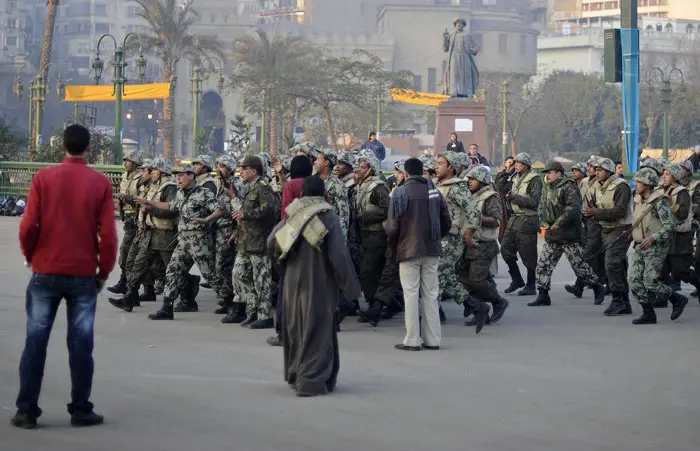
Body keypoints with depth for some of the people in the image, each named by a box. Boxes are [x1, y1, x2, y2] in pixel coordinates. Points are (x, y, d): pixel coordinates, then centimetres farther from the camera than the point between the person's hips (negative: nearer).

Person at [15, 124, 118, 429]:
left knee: (36, 341, 4)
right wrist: (104, 271, 6)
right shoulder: (100, 183, -3)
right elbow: (108, 233, -6)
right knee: (81, 344, 5)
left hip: (45, 272, 1)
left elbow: (28, 226, -6)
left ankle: (27, 411, 4)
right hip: (83, 274, 0)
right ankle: (80, 410, 7)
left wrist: (31, 258, 11)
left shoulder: (43, 178, -3)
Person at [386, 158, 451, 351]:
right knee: (431, 294, 10)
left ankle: (412, 340, -1)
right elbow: (446, 222, 9)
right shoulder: (434, 191, 5)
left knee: (411, 294, 0)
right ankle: (432, 339, 12)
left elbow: (393, 225, -11)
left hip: (409, 250, -4)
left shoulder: (401, 192, -9)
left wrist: (393, 245, 5)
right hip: (432, 250, 4)